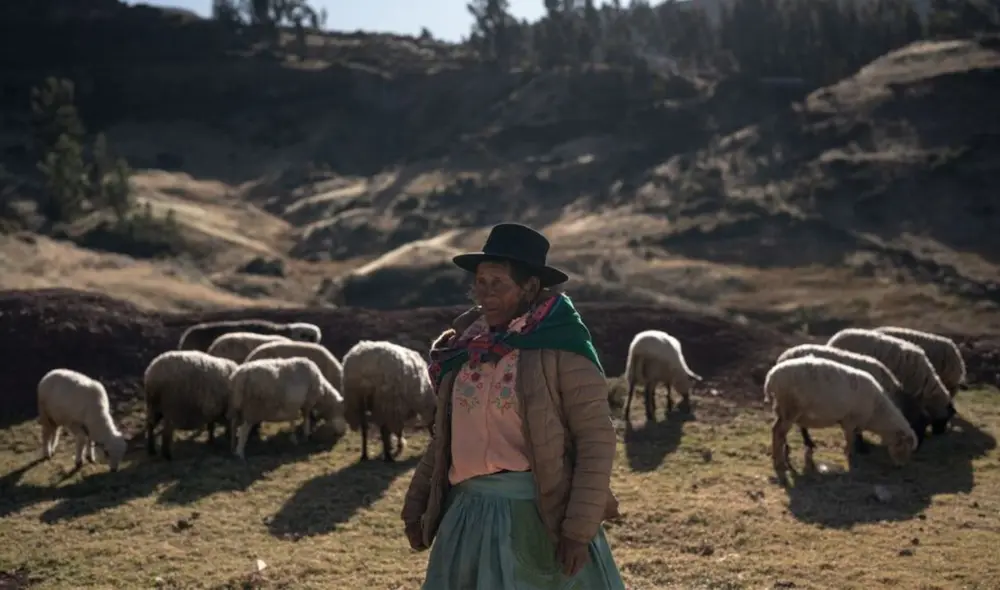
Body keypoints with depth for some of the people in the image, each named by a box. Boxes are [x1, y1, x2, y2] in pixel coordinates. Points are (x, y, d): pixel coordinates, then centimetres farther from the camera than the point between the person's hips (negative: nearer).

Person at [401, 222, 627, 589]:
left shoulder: (561, 348, -11)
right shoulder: (467, 346, 6)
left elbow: (597, 439, -13)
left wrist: (580, 527, -17)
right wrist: (416, 504, 11)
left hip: (539, 514, -6)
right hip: (471, 514, 6)